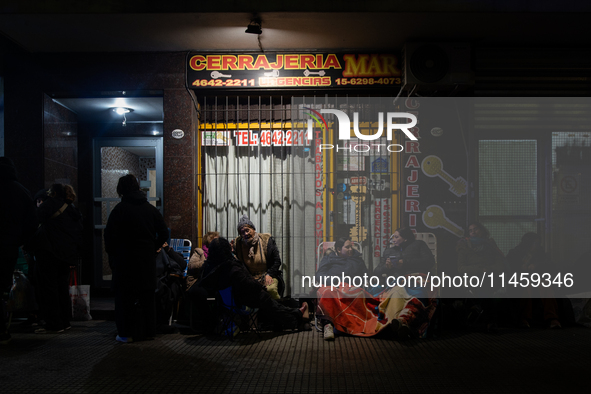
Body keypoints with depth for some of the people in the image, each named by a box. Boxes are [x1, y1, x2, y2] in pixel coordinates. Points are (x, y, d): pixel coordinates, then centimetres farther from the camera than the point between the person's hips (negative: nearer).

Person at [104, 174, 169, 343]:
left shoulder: (120, 209, -8)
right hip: (147, 260, 4)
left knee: (125, 296, 4)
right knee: (147, 296, 11)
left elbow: (110, 235, -10)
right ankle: (147, 331, 17)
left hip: (125, 259, -4)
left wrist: (112, 254, 2)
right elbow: (164, 233, 6)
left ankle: (127, 333, 5)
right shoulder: (151, 209, 5)